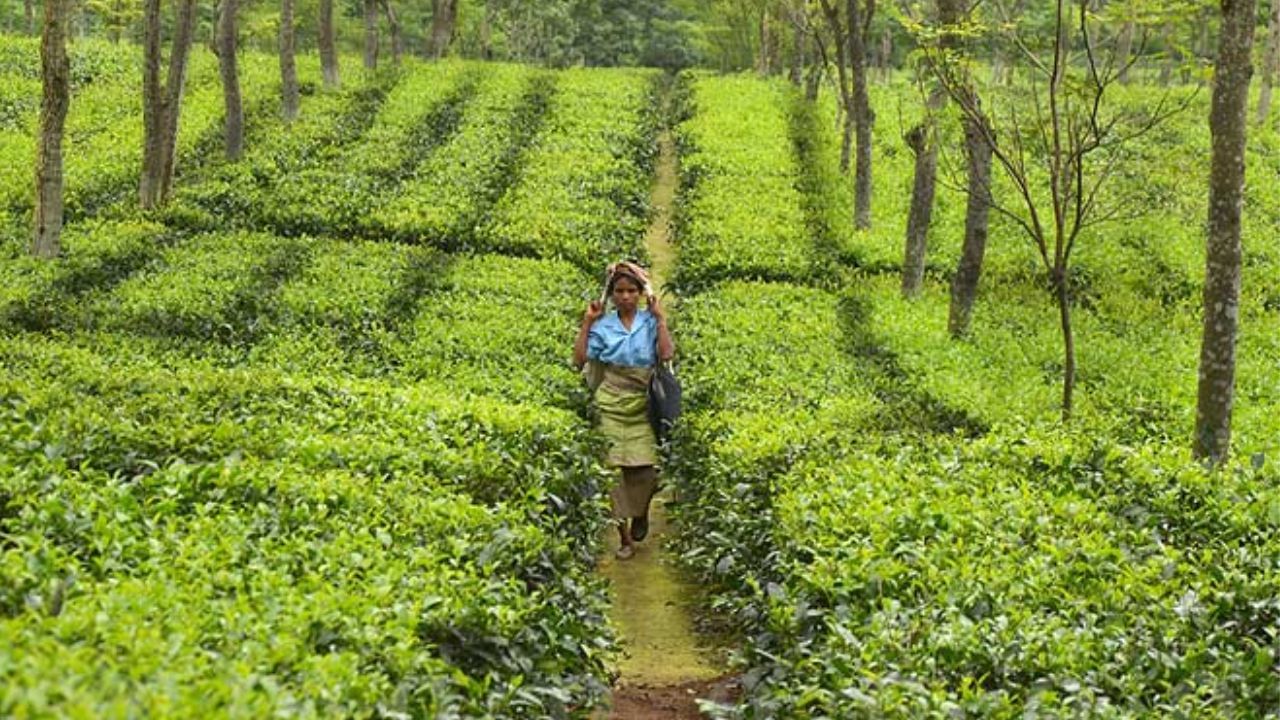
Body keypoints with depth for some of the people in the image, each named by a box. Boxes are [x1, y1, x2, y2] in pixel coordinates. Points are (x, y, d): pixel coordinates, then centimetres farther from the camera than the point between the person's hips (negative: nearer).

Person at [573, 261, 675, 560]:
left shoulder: (651, 323, 1)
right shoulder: (603, 326, 3)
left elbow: (667, 355, -14)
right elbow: (579, 360, -5)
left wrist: (660, 318, -11)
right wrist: (587, 322, -4)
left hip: (642, 408, 0)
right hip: (611, 406, 1)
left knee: (644, 471, -7)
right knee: (614, 471, -2)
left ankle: (641, 513, 26)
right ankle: (624, 537, 9)